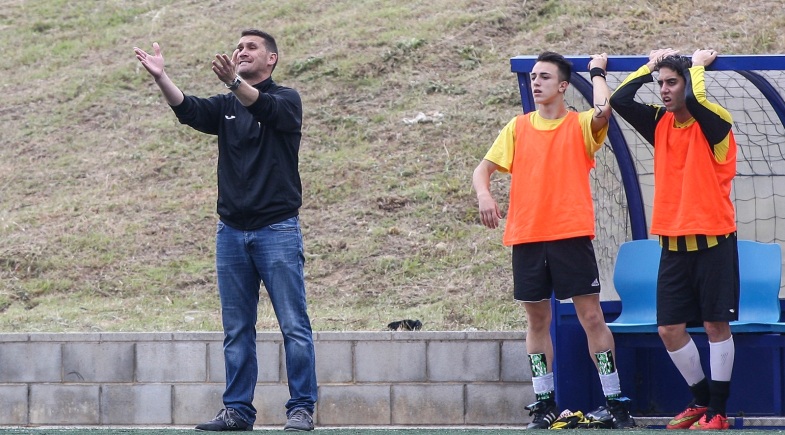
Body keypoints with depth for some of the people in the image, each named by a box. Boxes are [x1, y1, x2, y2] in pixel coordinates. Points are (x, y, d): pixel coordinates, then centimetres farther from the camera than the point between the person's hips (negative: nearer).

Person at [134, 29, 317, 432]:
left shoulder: (286, 100, 2)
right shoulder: (226, 106, 13)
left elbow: (266, 108, -21)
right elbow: (188, 110, -6)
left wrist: (235, 82, -41)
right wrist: (161, 78, -25)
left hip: (277, 229, -5)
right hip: (231, 231, 5)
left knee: (294, 325, -6)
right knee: (236, 330, 6)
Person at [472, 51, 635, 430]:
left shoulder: (580, 125, 1)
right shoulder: (518, 128, 11)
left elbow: (603, 110, -22)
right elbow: (484, 168, 12)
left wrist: (597, 71, -4)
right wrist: (483, 194, -10)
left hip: (572, 235, -4)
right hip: (526, 238, 4)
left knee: (591, 316, -5)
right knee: (537, 319, 7)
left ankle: (615, 402, -1)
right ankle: (545, 403, 14)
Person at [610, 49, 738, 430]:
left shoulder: (713, 124, -9)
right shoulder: (660, 124, 8)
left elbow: (694, 100, -30)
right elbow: (619, 101, -3)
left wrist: (698, 65, -12)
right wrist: (651, 65, 4)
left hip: (712, 240, -6)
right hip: (673, 242, 6)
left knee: (716, 324, -2)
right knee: (669, 328, 5)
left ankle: (717, 412, 4)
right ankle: (701, 399, 22)